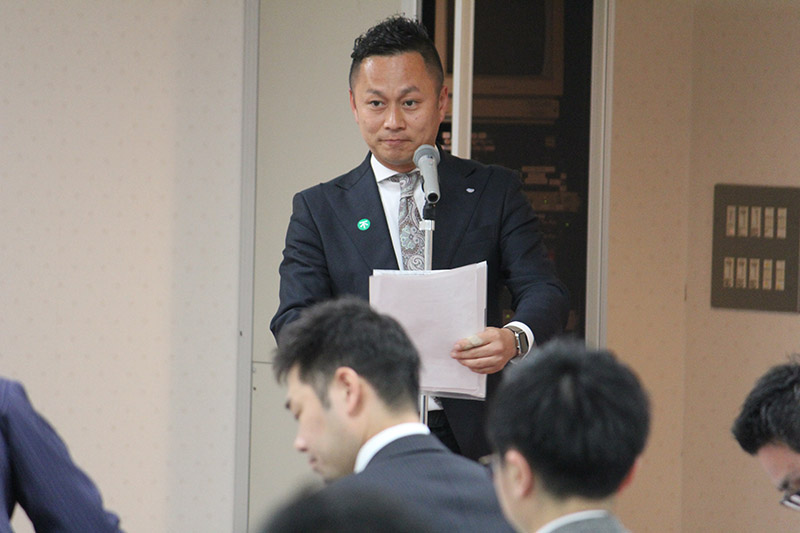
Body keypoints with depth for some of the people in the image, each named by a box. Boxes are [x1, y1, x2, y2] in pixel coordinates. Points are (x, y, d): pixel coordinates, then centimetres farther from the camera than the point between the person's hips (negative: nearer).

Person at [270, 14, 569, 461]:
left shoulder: (496, 192, 11)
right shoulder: (319, 209, 12)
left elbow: (545, 292, 1)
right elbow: (294, 322, 2)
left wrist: (514, 338, -24)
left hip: (472, 441, 0)